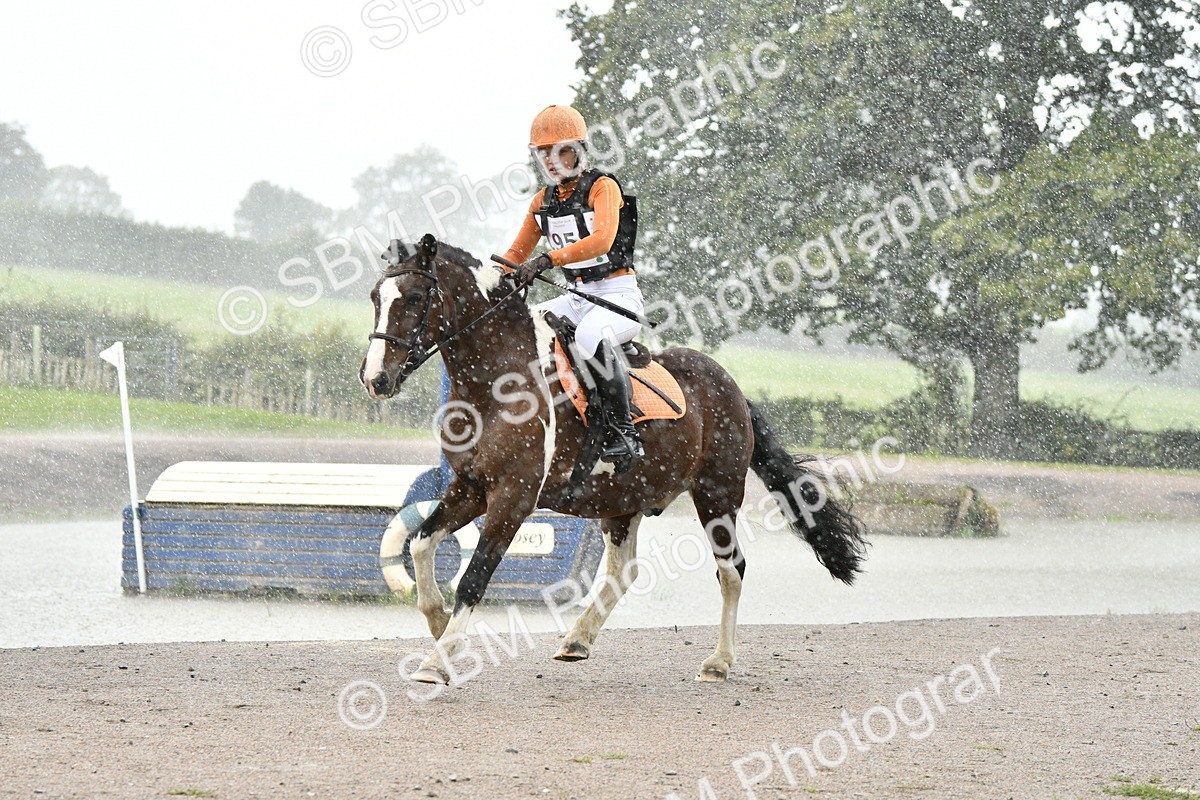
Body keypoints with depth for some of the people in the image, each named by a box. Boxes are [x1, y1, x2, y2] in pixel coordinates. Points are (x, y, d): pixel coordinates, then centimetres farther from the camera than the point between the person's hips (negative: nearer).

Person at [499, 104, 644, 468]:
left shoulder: (603, 187, -10)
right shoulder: (543, 201, 11)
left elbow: (601, 240, -28)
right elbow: (516, 254, 18)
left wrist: (546, 260, -39)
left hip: (619, 294, -8)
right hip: (578, 297, 8)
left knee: (590, 336, -38)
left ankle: (625, 430, -29)